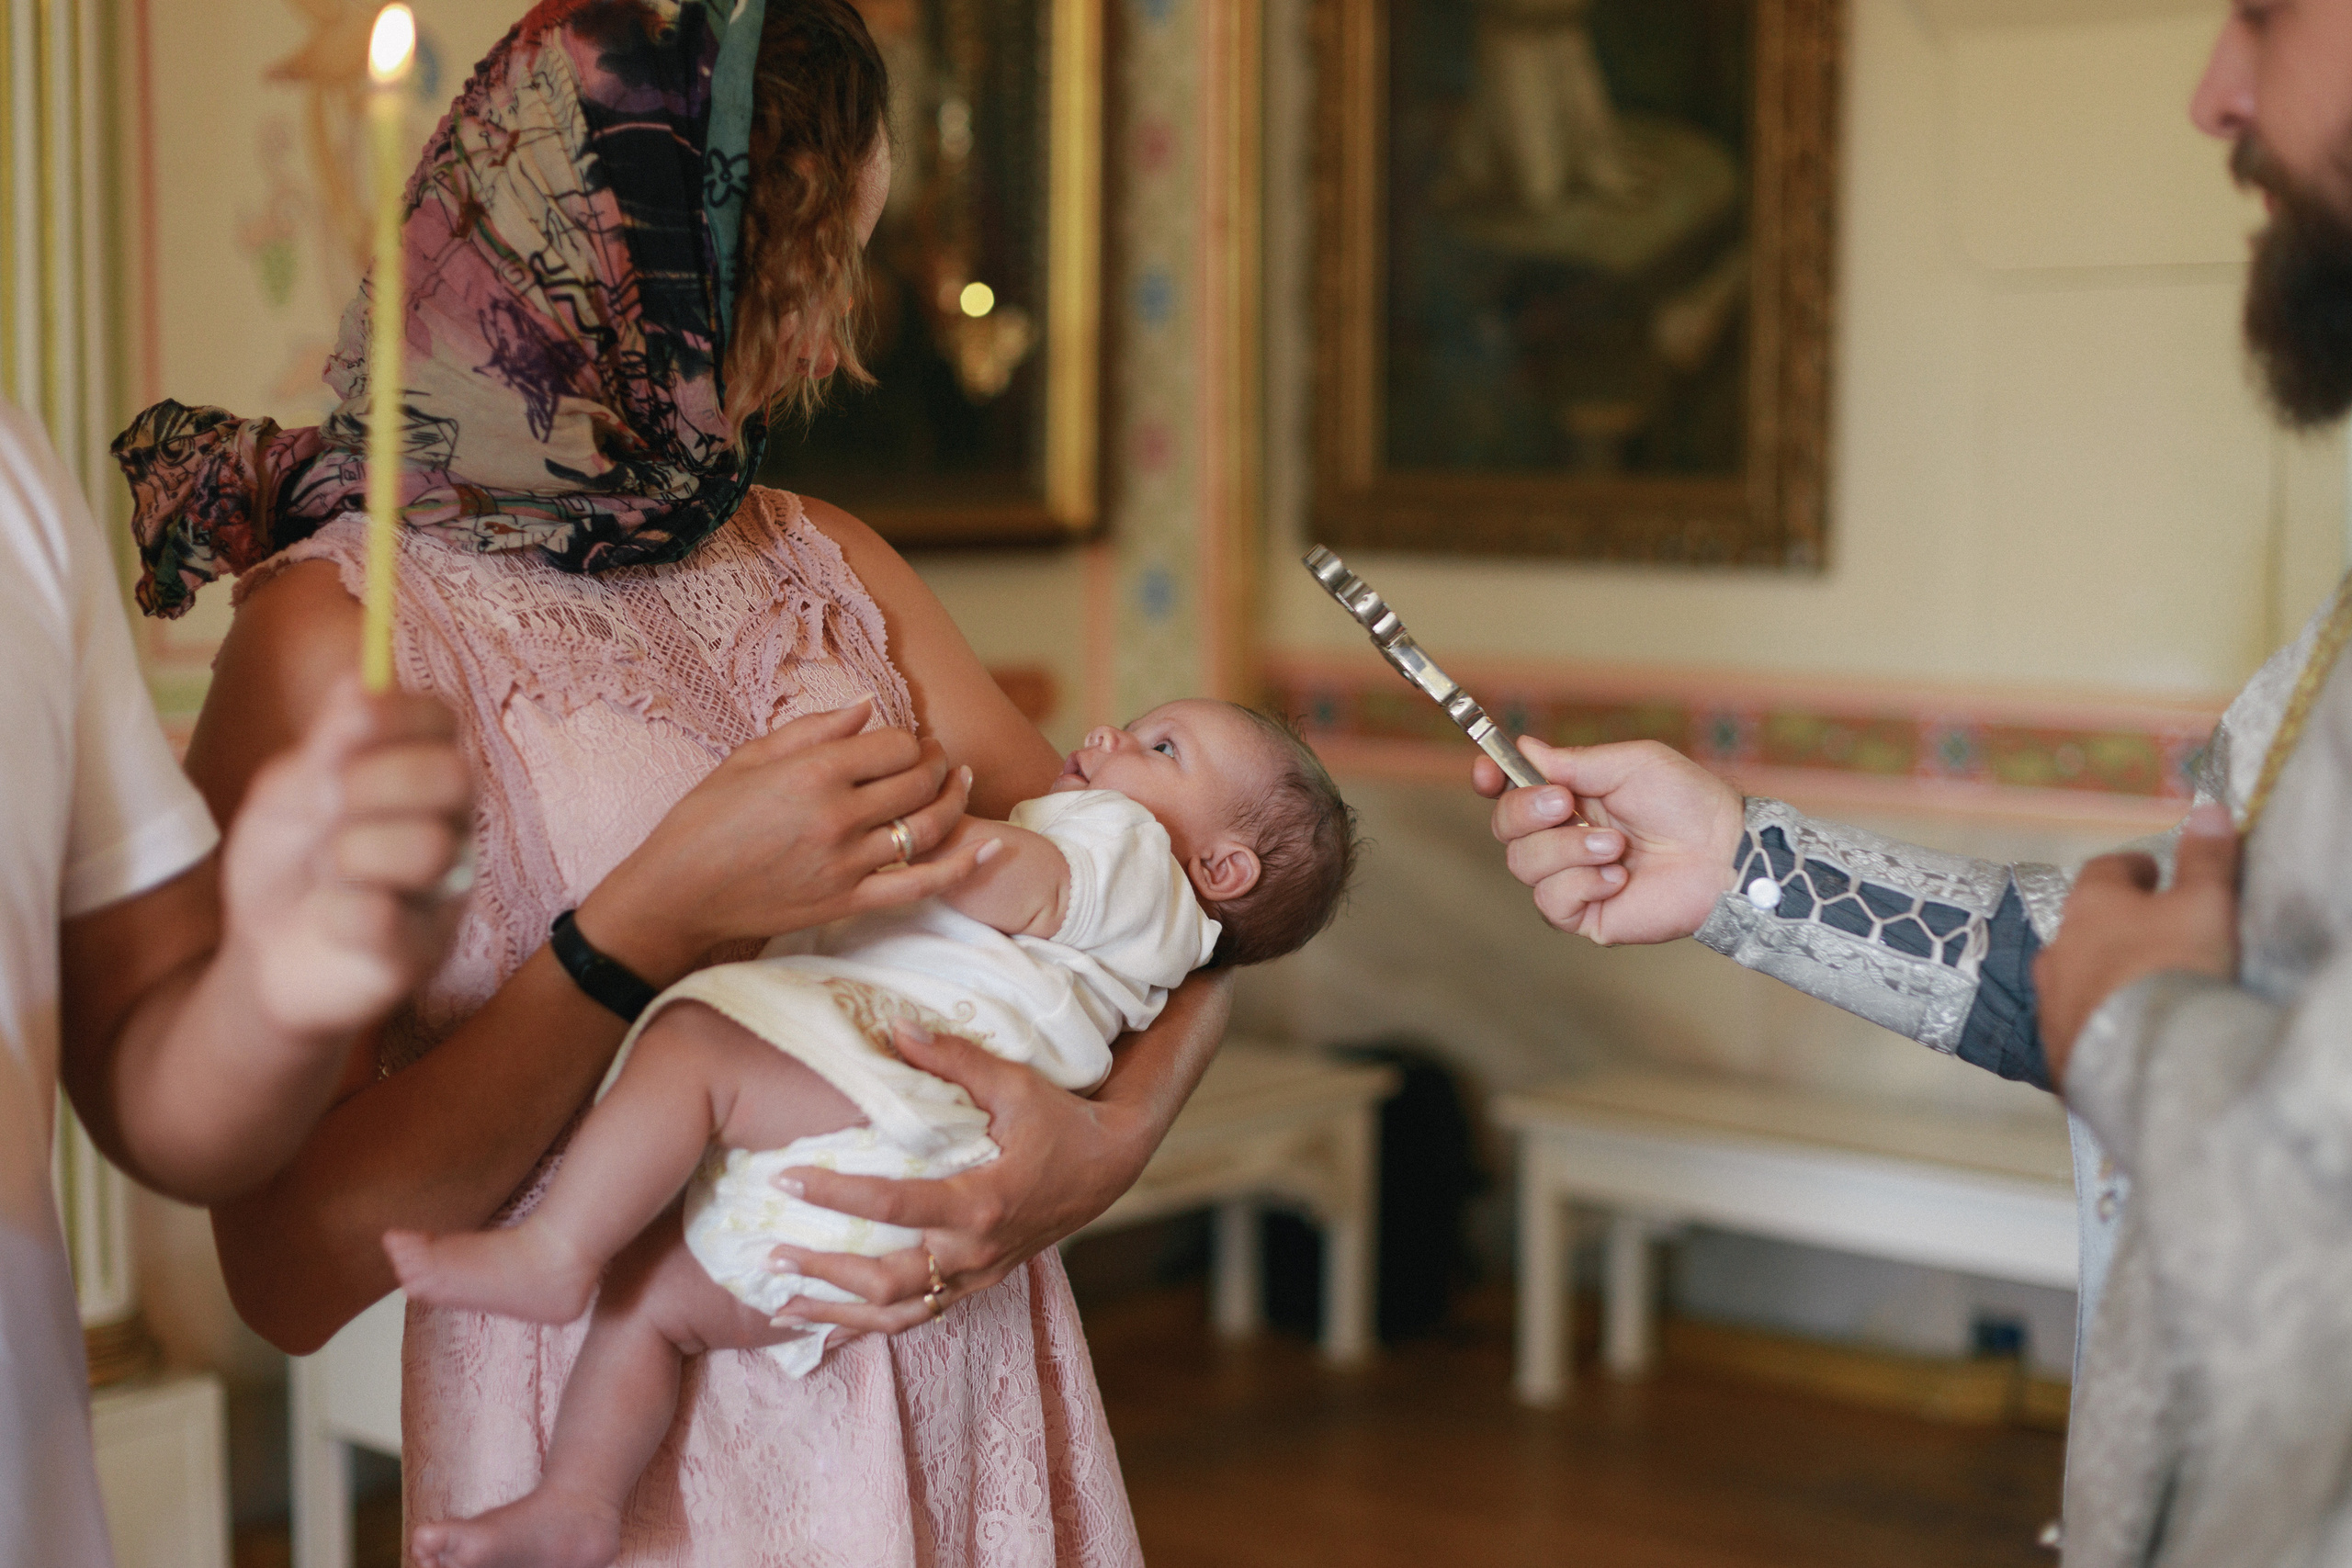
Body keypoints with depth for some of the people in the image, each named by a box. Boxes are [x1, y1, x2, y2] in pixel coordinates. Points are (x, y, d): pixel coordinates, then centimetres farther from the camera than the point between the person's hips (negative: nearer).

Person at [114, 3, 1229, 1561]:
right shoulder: (335, 628, -13)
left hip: (962, 1402, 6)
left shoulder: (827, 563, 5)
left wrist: (1105, 1142, -16)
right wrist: (655, 925, -26)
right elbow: (289, 1271, -18)